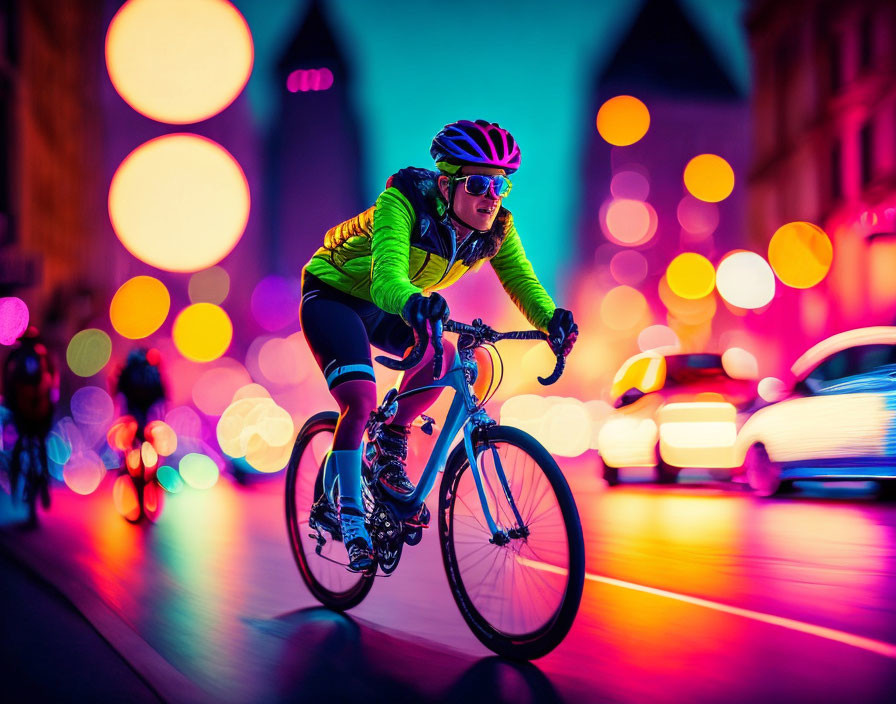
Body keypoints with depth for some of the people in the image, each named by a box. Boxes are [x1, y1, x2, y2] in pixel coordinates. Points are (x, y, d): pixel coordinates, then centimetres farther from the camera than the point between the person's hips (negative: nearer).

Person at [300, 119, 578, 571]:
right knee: (360, 400, -22)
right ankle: (350, 518, -7)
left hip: (386, 309, 5)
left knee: (440, 356, -23)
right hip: (334, 293, -5)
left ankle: (390, 451, 0)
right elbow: (387, 277, -47)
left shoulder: (496, 226, -18)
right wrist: (414, 304, -69)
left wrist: (551, 319, -44)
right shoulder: (402, 203, -34)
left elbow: (522, 281, -22)